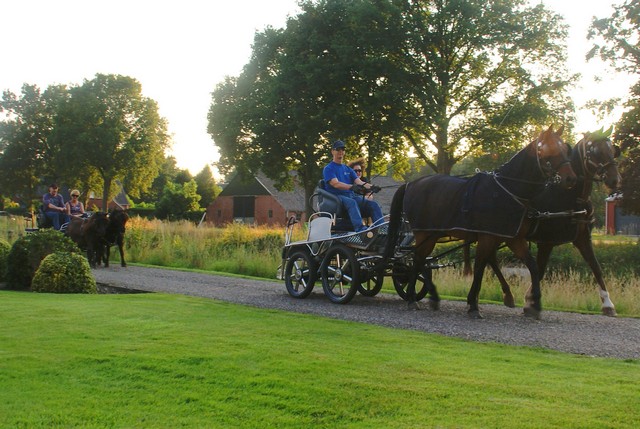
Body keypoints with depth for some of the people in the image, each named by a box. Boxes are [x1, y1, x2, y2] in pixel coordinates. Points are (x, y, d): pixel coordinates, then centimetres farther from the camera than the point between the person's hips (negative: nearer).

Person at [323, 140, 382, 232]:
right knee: (352, 203, -39)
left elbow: (359, 181, 11)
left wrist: (371, 187, -11)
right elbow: (336, 184, -12)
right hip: (337, 196, -6)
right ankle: (360, 228, -58)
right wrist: (351, 186, -31)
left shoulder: (348, 169, 26)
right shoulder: (328, 169, 6)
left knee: (373, 204, -18)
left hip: (351, 196, 6)